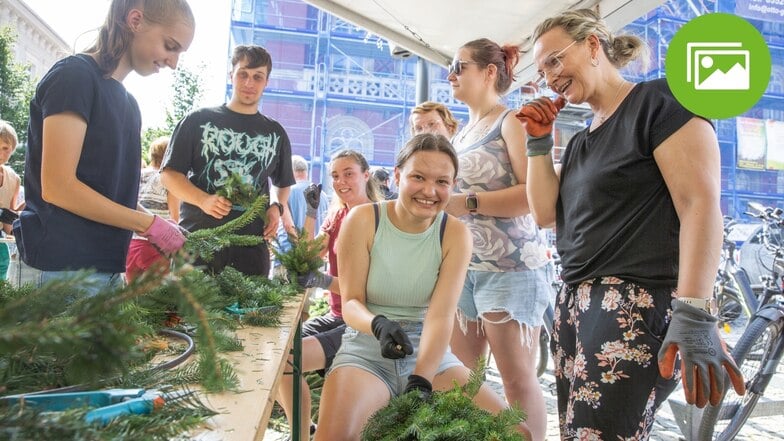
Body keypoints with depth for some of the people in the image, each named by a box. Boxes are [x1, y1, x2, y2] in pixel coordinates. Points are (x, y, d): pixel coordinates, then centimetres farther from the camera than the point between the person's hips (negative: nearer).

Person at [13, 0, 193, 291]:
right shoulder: (75, 75, -9)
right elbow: (57, 187, -17)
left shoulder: (128, 103, 14)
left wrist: (163, 232, 1)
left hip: (108, 266, 8)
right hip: (65, 267, -8)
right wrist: (151, 224, -14)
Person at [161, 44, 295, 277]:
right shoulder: (199, 120, 6)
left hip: (251, 243, 2)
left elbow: (282, 183, 24)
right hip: (197, 238, -2)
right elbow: (170, 173, 4)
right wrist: (203, 200, -14)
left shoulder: (275, 133, 15)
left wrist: (276, 206, 2)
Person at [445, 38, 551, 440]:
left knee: (517, 378, 0)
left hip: (508, 267, -7)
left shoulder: (510, 122, -3)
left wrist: (468, 204, -20)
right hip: (462, 266, 8)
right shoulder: (460, 134, 19)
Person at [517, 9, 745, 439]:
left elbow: (701, 204, -13)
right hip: (574, 302, 8)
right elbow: (545, 213, 13)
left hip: (635, 303, -8)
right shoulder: (579, 142, 20)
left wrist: (694, 312, -22)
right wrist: (539, 142, 9)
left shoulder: (659, 100, -3)